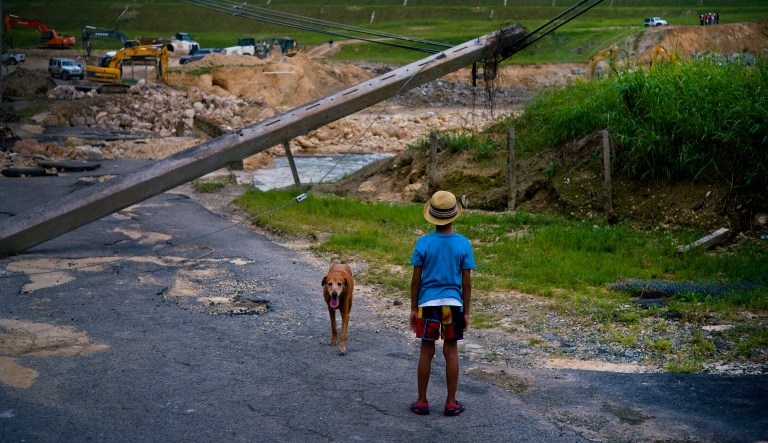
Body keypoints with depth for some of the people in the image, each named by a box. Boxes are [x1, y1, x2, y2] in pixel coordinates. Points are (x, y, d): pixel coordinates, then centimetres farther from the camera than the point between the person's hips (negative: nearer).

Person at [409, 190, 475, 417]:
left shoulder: (423, 242, -7)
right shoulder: (463, 244, -5)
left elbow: (415, 279, -4)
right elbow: (467, 282, -3)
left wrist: (413, 308, 6)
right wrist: (466, 312, 6)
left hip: (428, 303, 0)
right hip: (453, 303, 0)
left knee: (426, 351, 8)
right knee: (451, 351, 9)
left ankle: (421, 402, 15)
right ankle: (451, 403, 13)